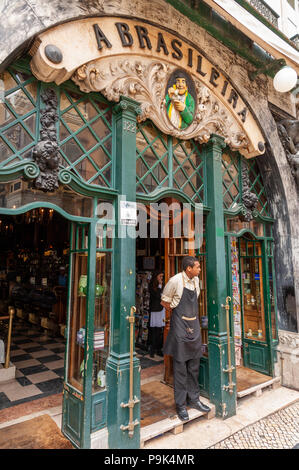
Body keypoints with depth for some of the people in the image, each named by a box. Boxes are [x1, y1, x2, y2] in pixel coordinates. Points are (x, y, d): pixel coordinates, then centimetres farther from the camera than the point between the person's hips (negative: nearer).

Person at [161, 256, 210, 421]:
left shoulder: (195, 280, 7)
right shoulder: (175, 281, -14)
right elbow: (165, 302, -4)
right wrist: (179, 312, -1)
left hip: (194, 326, 7)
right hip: (180, 327, -6)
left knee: (194, 366, 15)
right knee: (180, 367, 3)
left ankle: (193, 399, 30)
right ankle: (180, 404, 17)